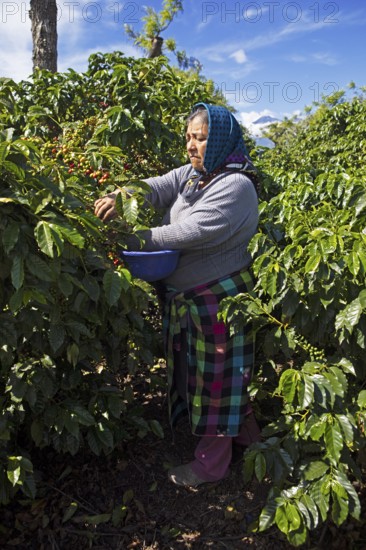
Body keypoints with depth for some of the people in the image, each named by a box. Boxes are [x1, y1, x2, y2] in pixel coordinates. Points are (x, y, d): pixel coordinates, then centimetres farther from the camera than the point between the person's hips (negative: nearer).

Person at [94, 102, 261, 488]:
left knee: (217, 374, 5)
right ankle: (245, 432, 42)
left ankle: (212, 462, 23)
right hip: (185, 294, 9)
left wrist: (134, 239, -22)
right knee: (197, 368, 20)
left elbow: (192, 232, -27)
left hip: (219, 297, -9)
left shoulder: (235, 186, -18)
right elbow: (157, 189, -4)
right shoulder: (191, 174, 8)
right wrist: (118, 198, -24)